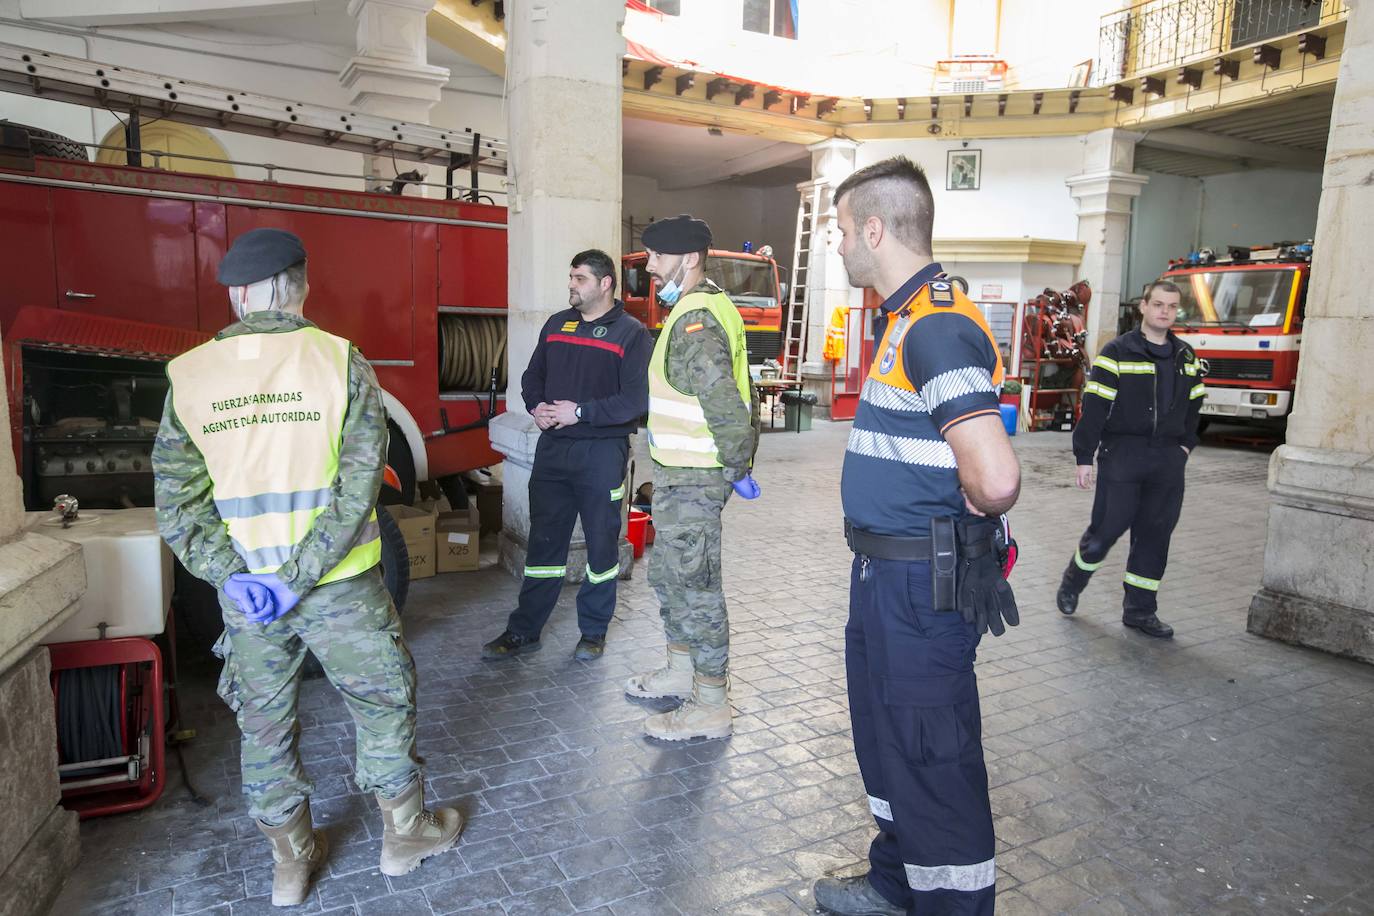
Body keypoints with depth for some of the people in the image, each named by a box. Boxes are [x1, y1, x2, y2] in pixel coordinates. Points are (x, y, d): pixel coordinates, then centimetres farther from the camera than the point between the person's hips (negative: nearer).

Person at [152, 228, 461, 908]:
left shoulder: (189, 375, -2)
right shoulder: (341, 362, -10)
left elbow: (177, 500, -6)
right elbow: (358, 483, -18)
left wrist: (230, 574, -7)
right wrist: (302, 576, -16)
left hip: (244, 591, 3)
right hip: (340, 585, -2)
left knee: (264, 724, 19)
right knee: (384, 699, 17)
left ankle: (291, 861, 35)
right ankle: (405, 831, 32)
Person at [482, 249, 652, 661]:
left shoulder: (631, 333, -6)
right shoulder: (557, 324, 12)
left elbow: (636, 399, -14)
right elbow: (533, 376, 18)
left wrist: (580, 412, -18)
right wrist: (537, 406, -3)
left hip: (602, 452, -4)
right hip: (553, 446, 5)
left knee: (601, 542, 7)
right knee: (544, 541, 10)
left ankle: (594, 631, 23)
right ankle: (524, 630, 20)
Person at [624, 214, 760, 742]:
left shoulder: (695, 321, -20)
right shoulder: (705, 308, 14)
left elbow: (726, 404, -28)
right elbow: (741, 395, 18)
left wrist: (736, 466, -16)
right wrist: (739, 459, 18)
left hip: (691, 480, -11)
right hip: (677, 474, 11)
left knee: (695, 587, -1)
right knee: (669, 577, 21)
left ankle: (711, 708, 13)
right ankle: (681, 672, 38)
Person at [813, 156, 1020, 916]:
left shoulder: (936, 328, -23)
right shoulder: (905, 319, 11)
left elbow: (996, 477, -33)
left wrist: (975, 510, -14)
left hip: (922, 583, -11)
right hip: (885, 573, 11)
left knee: (933, 756, 4)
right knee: (886, 736, 23)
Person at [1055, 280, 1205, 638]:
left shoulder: (1186, 358, 12)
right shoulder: (1117, 352, -6)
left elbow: (1193, 405, 23)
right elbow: (1093, 407, -10)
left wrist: (1186, 444, 13)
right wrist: (1084, 457, -12)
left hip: (1168, 459, 5)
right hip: (1122, 455, -5)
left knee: (1155, 535, 7)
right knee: (1106, 528, -2)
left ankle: (1140, 610, 16)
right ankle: (1071, 584, 22)